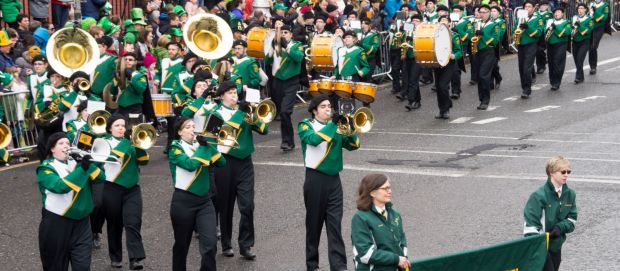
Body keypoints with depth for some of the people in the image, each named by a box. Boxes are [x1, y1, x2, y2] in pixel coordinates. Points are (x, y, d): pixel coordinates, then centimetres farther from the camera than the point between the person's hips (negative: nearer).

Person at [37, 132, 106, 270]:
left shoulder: (76, 163, 11)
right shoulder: (46, 168, -5)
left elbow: (101, 177, 2)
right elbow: (61, 186, -24)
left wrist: (89, 163, -13)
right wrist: (82, 169, -28)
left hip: (81, 223, 4)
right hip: (57, 224, -4)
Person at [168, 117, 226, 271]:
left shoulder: (200, 144, 11)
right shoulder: (176, 148, -5)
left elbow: (221, 162, 0)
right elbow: (190, 164, -24)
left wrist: (207, 145, -9)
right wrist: (203, 146, -15)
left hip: (204, 200, 4)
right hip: (183, 201, -4)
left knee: (210, 243, -11)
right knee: (182, 244, 10)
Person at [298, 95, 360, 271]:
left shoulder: (336, 126, 12)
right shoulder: (305, 125, 0)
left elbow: (353, 145, 4)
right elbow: (314, 139, -22)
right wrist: (332, 123, -23)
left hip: (334, 179, 3)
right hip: (315, 179, -3)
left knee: (335, 224, -2)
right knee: (314, 223, 5)